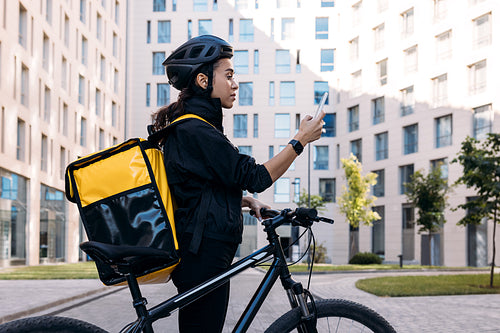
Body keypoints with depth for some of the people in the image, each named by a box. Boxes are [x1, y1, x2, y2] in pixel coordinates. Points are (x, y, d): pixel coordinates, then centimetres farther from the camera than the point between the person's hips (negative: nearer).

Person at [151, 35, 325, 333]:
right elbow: (255, 177, -17)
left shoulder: (188, 127, 16)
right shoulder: (195, 131, -17)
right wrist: (302, 139, -10)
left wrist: (248, 201, 7)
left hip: (205, 252, 11)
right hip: (203, 254, -11)